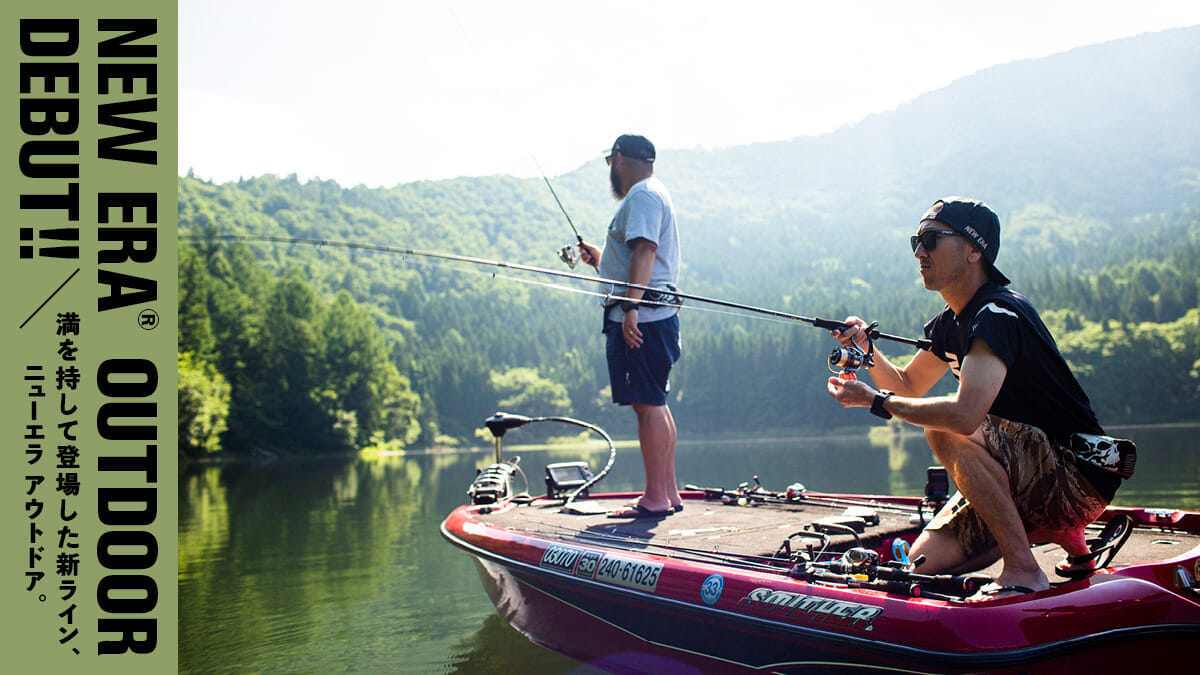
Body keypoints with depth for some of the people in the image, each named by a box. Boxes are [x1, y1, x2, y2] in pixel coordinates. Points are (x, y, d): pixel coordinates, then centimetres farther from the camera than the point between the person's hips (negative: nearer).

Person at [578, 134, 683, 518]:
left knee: (648, 404, -10)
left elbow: (644, 251, -22)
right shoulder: (650, 194, 25)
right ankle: (668, 493, 18)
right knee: (654, 404, 13)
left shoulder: (642, 195, -9)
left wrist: (630, 307, -28)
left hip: (641, 318, -11)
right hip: (653, 316, 11)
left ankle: (655, 499, -8)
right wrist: (599, 260, 30)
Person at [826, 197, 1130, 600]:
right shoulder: (950, 324, 8)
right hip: (1034, 474, 9)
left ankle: (1023, 570, -21)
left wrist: (875, 401, -24)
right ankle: (1063, 533, 15)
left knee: (946, 432, -29)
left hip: (1081, 478, -9)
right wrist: (867, 350, 1)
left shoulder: (999, 314, -22)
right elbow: (909, 386, 21)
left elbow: (966, 414, -36)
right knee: (925, 560, 0)